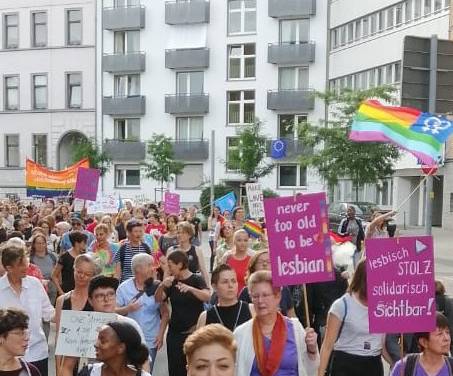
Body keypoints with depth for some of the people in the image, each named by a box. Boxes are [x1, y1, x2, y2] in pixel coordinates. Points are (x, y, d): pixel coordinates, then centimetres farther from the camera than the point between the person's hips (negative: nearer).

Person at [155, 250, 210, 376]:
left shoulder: (197, 280, -6)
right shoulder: (172, 282, 7)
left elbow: (207, 297, -23)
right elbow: (158, 299, -3)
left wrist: (190, 288, -39)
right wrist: (162, 285, -22)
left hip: (193, 333, -4)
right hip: (174, 333, 4)